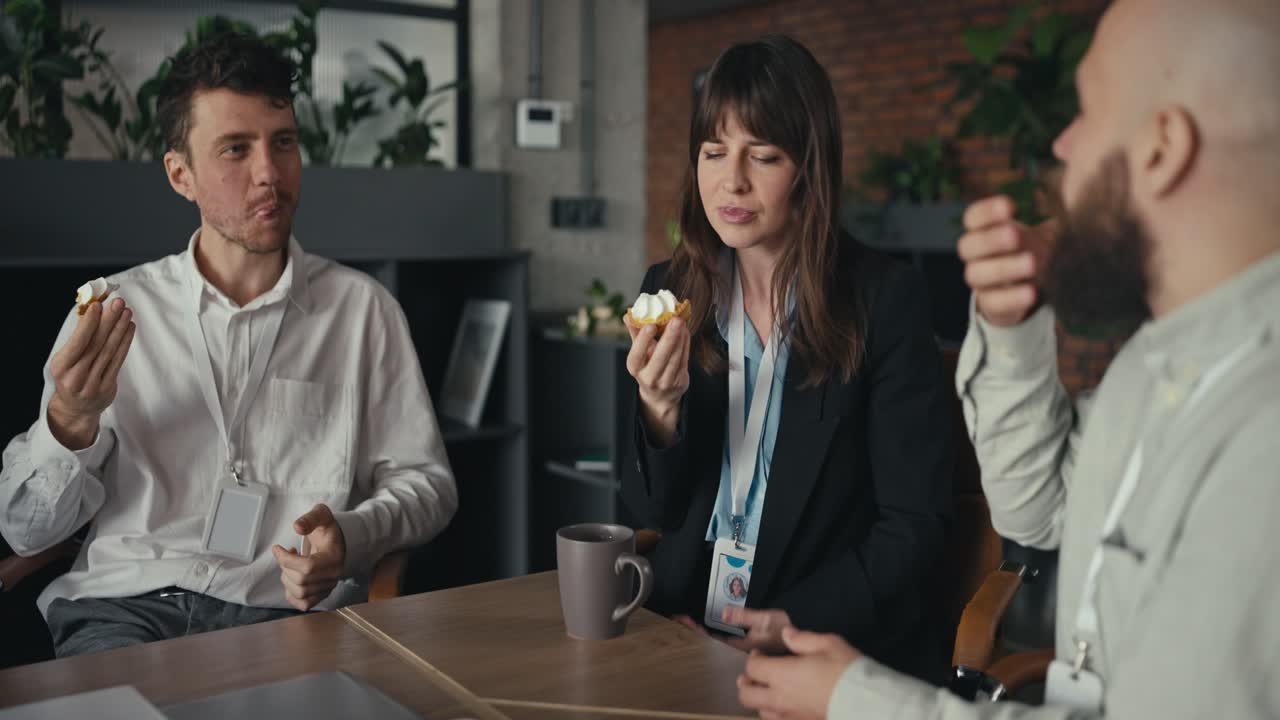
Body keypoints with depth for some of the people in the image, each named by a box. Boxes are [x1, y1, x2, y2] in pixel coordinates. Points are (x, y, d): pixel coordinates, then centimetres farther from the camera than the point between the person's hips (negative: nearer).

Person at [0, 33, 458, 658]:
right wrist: (71, 420, -11)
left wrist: (351, 537, -13)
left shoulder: (362, 309, 8)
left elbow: (424, 482, 9)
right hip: (125, 603, 0)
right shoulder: (113, 312, 9)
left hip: (286, 610, 0)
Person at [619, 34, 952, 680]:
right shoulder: (670, 291, 2)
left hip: (835, 644, -3)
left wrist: (798, 620, -17)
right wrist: (661, 410, -15)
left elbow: (912, 525, -5)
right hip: (685, 630, 3)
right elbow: (653, 511, 3)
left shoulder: (886, 300, -8)